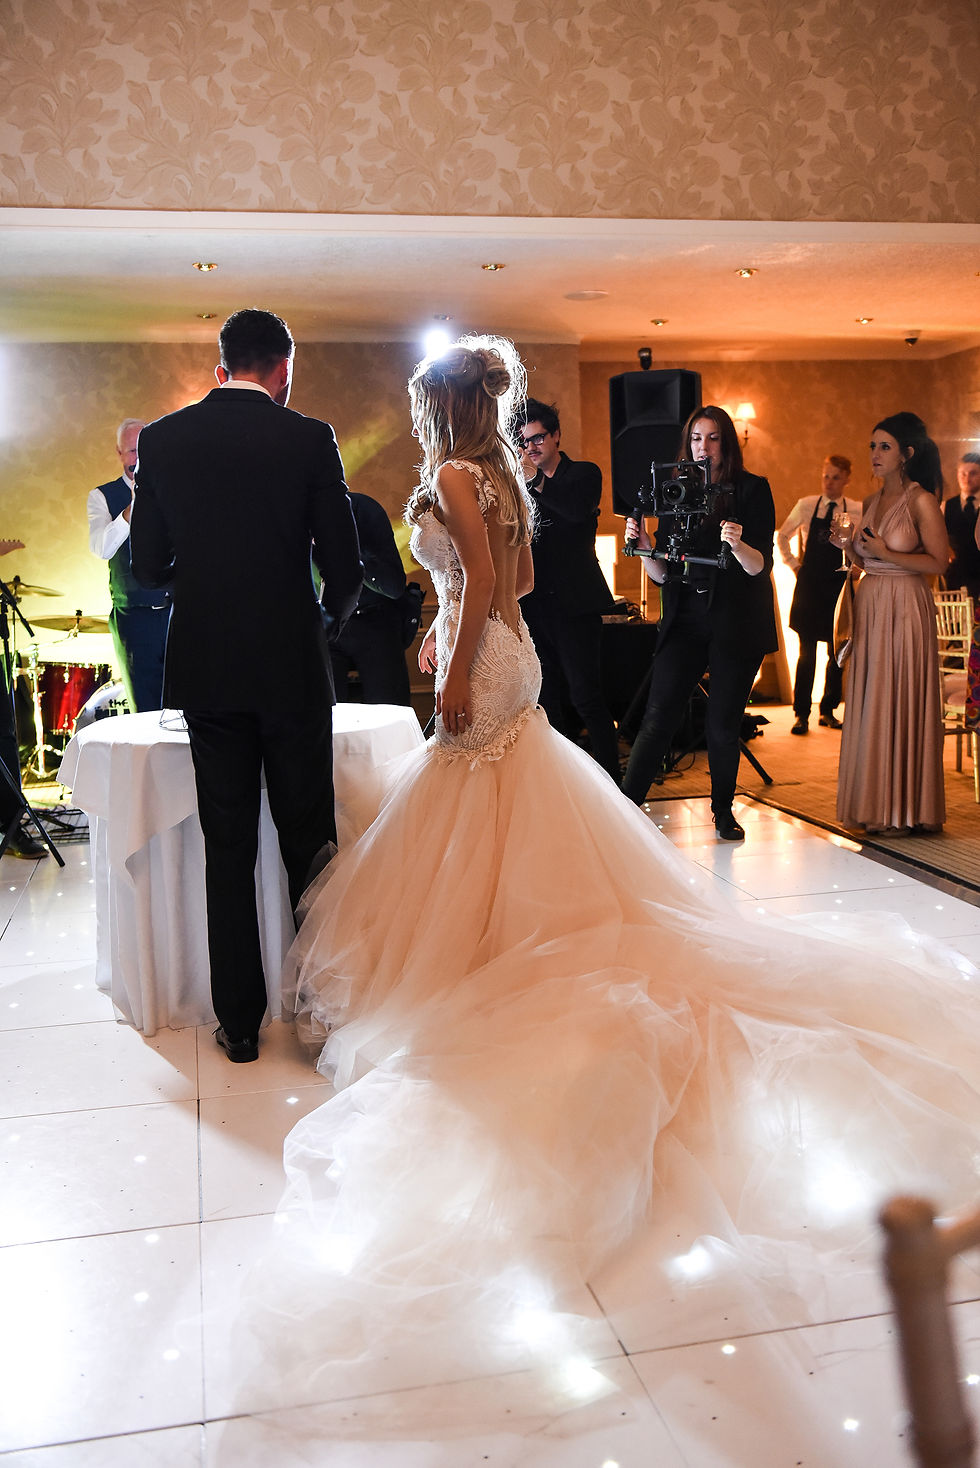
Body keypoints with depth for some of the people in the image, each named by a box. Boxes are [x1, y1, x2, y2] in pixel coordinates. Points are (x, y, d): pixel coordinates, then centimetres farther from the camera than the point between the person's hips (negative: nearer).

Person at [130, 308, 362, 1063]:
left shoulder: (163, 439, 1)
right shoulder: (309, 438, -6)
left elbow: (149, 566, 3)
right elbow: (345, 569, -6)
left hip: (206, 668, 2)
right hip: (293, 667, -2)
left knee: (228, 847, 10)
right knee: (308, 840, 11)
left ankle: (240, 1021, 17)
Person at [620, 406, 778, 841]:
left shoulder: (752, 490, 1)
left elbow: (761, 566, -8)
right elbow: (663, 575, 9)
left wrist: (738, 545, -28)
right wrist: (643, 544, -10)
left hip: (737, 621, -2)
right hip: (685, 618, 2)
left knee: (723, 723, 2)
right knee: (659, 716, -7)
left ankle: (723, 811, 21)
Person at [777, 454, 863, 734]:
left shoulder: (858, 511, 2)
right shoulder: (806, 506, 2)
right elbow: (782, 536, 15)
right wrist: (793, 563, 7)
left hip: (839, 585, 1)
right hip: (809, 584, -1)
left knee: (837, 653, 6)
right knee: (807, 651, -1)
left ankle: (828, 711, 19)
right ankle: (801, 714, 4)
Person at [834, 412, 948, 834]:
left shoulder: (921, 500, -6)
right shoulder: (870, 503, 14)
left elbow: (938, 562, -10)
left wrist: (886, 552, -17)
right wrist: (849, 546, 1)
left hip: (906, 609, -6)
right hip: (869, 606, 7)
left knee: (903, 703, -3)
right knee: (870, 704, 6)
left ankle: (906, 810, 7)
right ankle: (875, 803, 15)